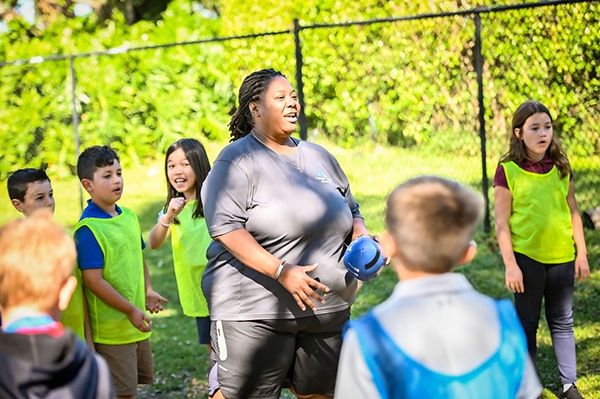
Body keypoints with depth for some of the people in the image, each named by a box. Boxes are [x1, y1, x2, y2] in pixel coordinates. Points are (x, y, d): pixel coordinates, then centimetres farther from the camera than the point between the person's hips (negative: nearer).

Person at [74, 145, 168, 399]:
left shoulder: (129, 216, 6)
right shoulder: (88, 228, -19)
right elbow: (93, 280, -22)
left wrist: (148, 291, 6)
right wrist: (130, 310, -19)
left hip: (137, 324, 8)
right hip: (112, 329, -8)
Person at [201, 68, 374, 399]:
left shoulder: (319, 157, 16)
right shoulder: (238, 160, -5)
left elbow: (351, 211, 25)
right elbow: (226, 227, -16)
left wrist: (362, 237, 1)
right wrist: (281, 271, -24)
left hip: (326, 309, 6)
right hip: (254, 311, -6)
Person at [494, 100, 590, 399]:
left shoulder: (561, 167, 3)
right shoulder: (508, 170, -9)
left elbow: (573, 212, 9)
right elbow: (502, 223, -7)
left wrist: (582, 253, 7)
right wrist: (510, 266, -11)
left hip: (562, 256, 3)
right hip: (526, 256, -3)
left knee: (563, 322, 11)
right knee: (527, 324, 8)